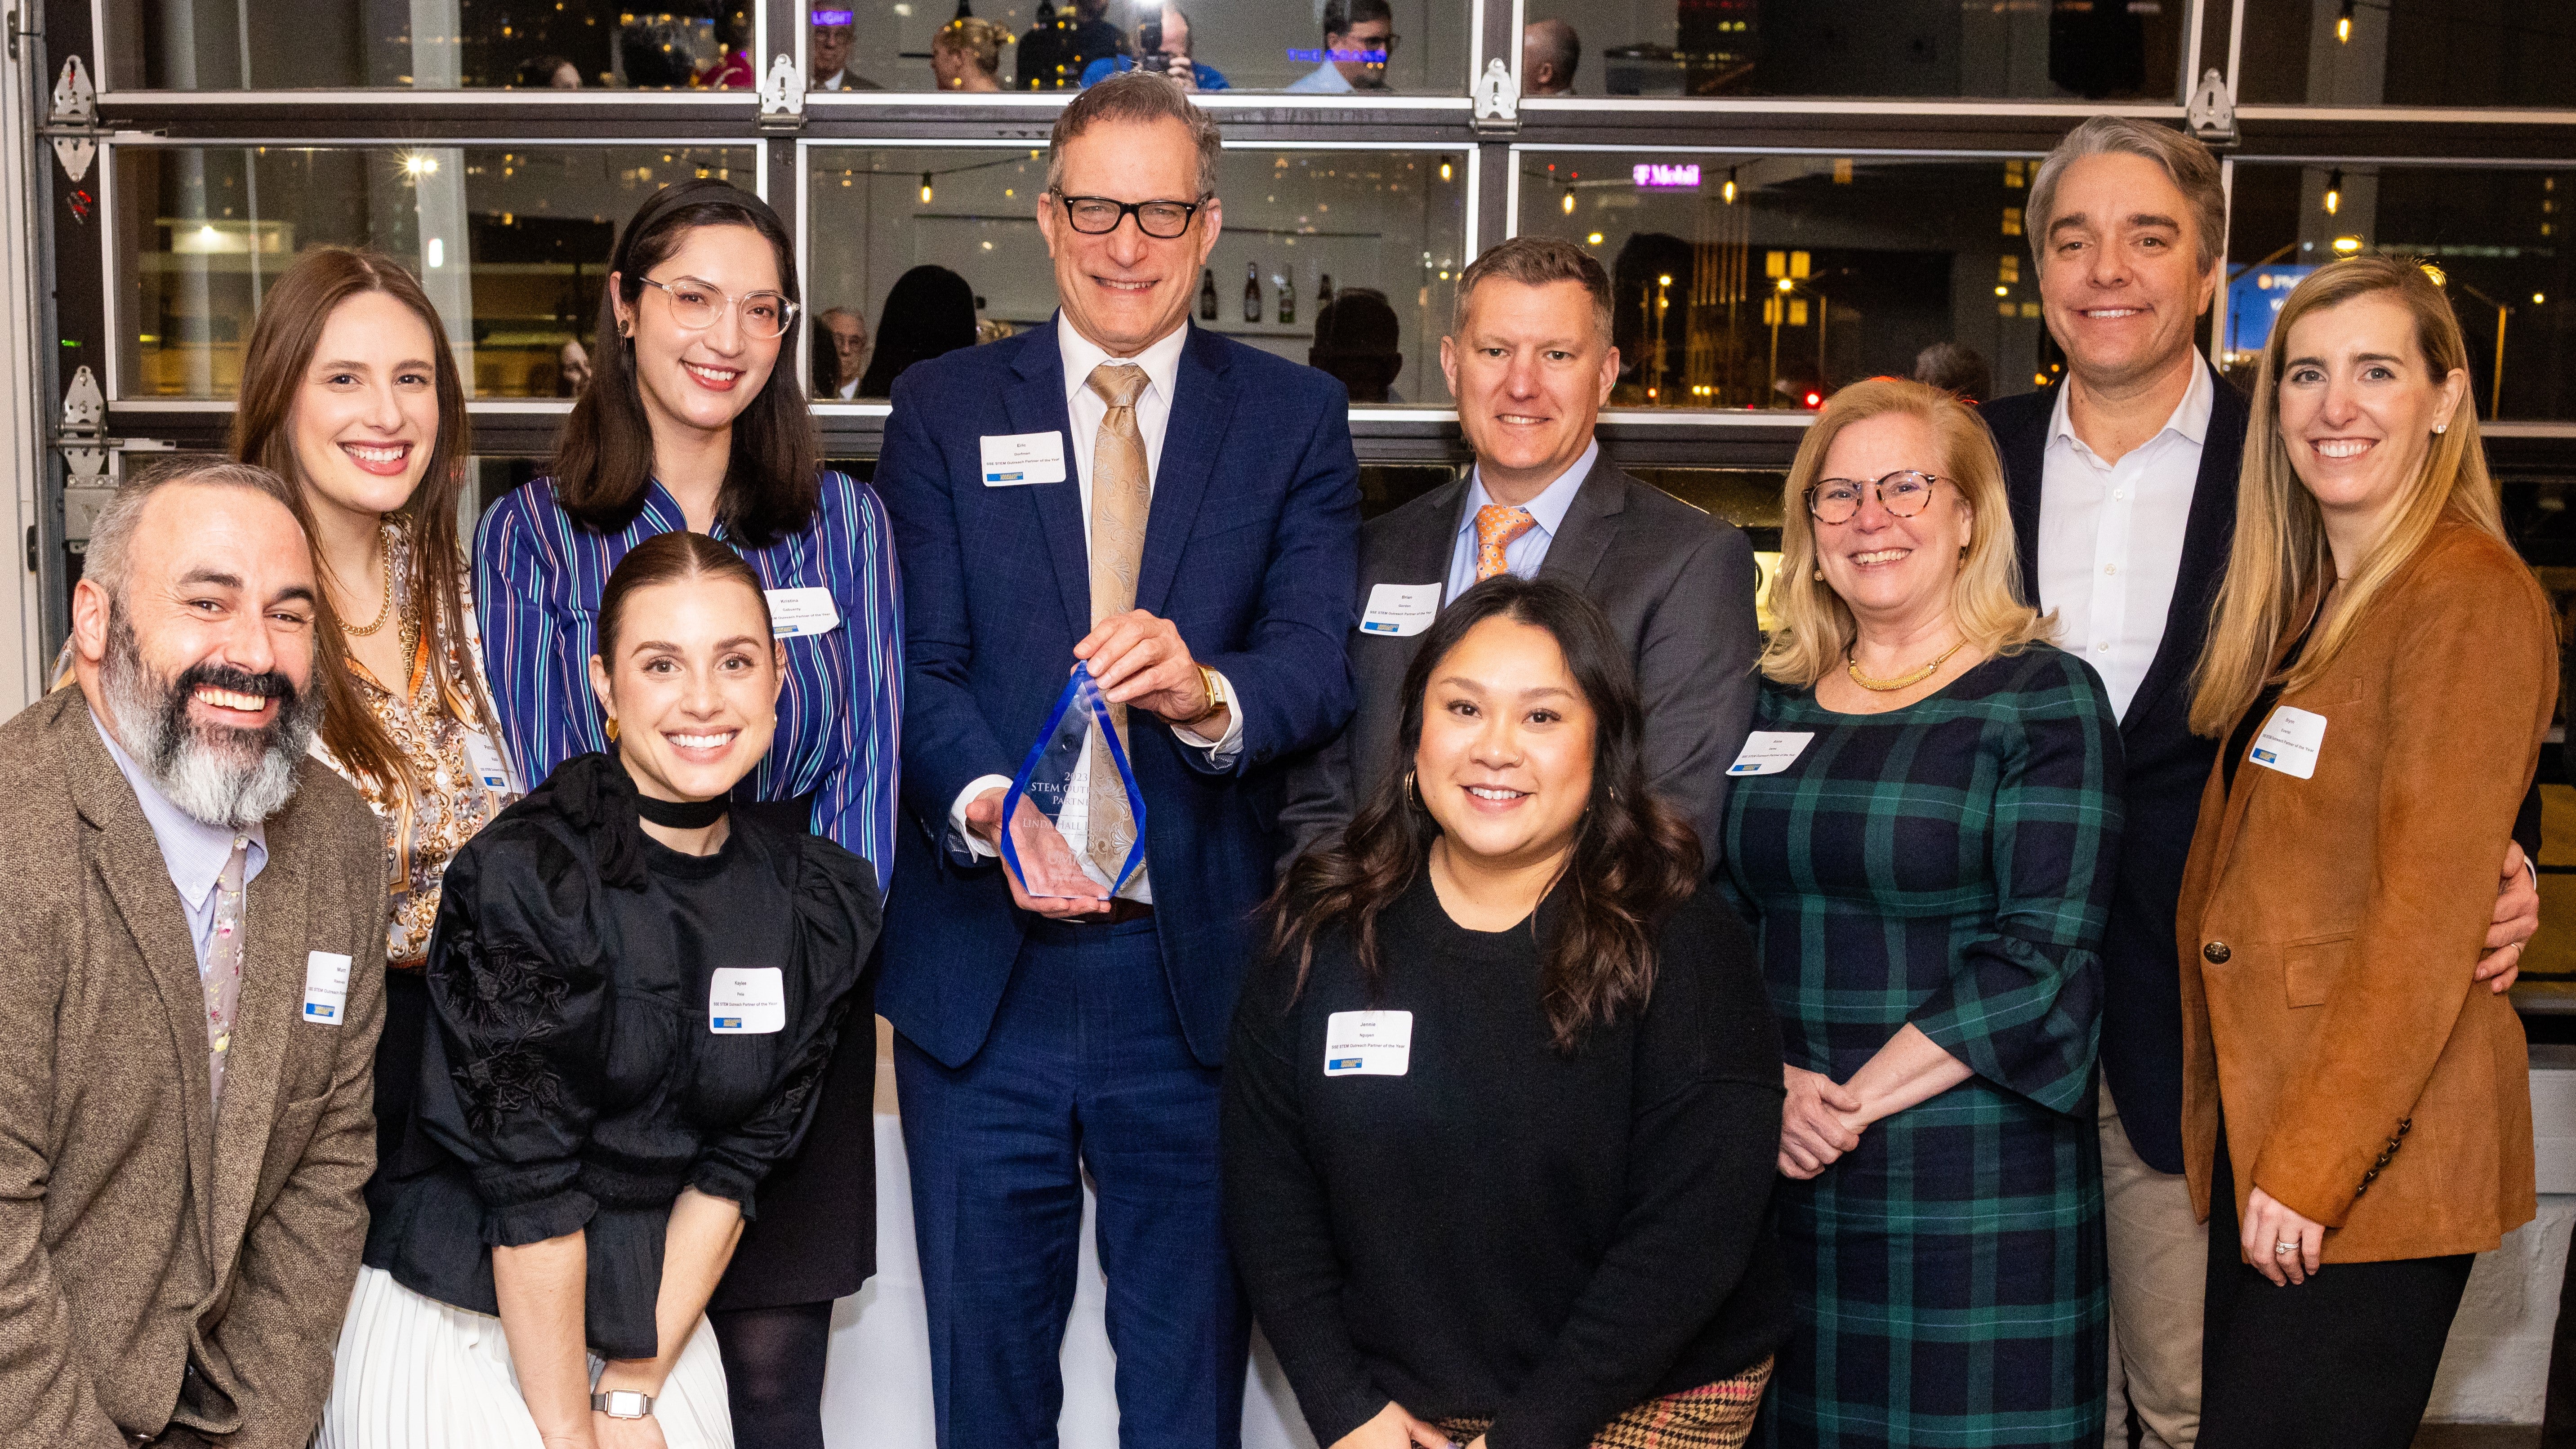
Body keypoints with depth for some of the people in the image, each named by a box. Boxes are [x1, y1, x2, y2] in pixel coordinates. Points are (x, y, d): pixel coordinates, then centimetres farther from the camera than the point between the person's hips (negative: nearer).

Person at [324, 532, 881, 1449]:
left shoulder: (824, 902, -3)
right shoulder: (525, 877, -17)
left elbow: (737, 1165, -3)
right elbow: (530, 1181, -16)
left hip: (654, 1328, 4)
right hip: (457, 1328, -4)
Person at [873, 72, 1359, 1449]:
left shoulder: (1295, 418, 4)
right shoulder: (943, 408, 5)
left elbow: (1320, 660, -7)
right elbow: (919, 664, -3)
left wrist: (1206, 689, -29)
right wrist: (988, 806, -22)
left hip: (1198, 971, 0)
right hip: (982, 970, 1)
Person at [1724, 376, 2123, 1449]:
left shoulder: (2046, 699, -4)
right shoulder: (1776, 702, 11)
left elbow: (2044, 957, -12)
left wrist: (1857, 1101, -14)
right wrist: (1770, 1083, -7)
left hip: (1978, 1189, -4)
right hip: (1786, 1172, 4)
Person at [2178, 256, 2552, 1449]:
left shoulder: (2471, 597, -13)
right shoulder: (2304, 599, 13)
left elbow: (2428, 913, -17)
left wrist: (2310, 1165, -17)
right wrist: (2249, 1139, 9)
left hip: (2374, 1154, -8)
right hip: (2261, 1126, 8)